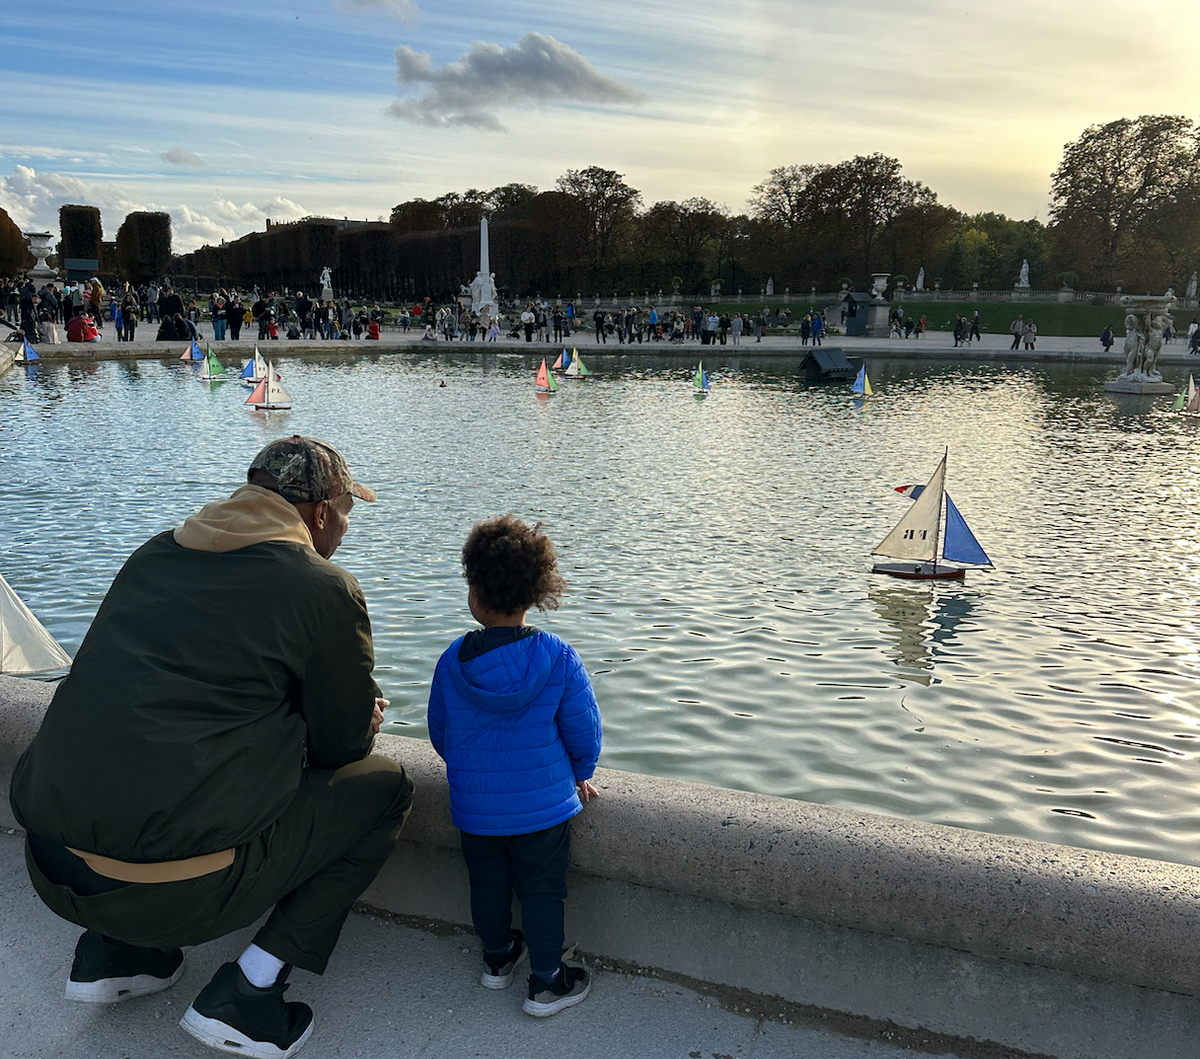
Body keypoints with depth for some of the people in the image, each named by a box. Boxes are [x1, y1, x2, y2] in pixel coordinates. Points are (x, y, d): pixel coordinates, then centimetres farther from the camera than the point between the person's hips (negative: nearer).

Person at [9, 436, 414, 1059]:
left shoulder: (154, 555, 12)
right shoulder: (325, 591, -8)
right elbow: (342, 745, 2)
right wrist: (366, 719, 26)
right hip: (171, 888, -7)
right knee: (384, 787, 9)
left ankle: (111, 950, 25)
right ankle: (245, 996, 5)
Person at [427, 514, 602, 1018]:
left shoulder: (453, 660, -10)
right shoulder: (558, 657, -16)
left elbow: (439, 732, 3)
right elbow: (583, 730, -10)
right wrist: (580, 775, 10)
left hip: (473, 806, 3)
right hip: (543, 804, -2)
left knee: (487, 883, 22)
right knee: (542, 891, 12)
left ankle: (497, 957, 42)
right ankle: (546, 984, 23)